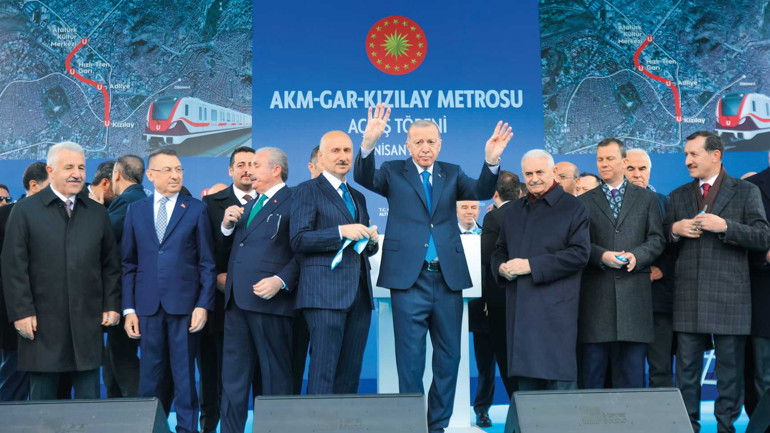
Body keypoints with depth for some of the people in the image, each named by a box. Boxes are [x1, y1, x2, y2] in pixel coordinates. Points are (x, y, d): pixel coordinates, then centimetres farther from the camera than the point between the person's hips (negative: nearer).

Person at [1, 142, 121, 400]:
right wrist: (21, 312, -8)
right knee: (42, 397, 6)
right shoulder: (25, 211, 2)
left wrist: (112, 306, 4)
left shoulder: (98, 213, 12)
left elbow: (111, 265, 12)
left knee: (89, 399, 6)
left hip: (88, 322, 2)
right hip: (43, 323, -2)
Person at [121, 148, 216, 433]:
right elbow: (128, 263, 8)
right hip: (148, 306, 2)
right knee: (149, 377, 7)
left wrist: (204, 305, -7)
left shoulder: (196, 210, 4)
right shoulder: (136, 210, 10)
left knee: (184, 375, 4)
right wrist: (128, 309, 1)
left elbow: (207, 263, 1)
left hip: (184, 306, -2)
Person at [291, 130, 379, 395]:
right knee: (324, 369, -9)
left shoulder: (358, 197, 24)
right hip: (326, 293, -7)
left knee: (351, 371, 6)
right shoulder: (307, 191, 2)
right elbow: (299, 240, -9)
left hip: (359, 294, 7)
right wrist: (341, 232, -17)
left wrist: (371, 240, 5)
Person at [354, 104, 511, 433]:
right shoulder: (394, 172, 5)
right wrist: (368, 144, -31)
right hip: (409, 277, -3)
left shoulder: (451, 174, 11)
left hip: (448, 277, 3)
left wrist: (491, 161, -25)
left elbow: (482, 192, -5)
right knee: (410, 359, 2)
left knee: (449, 358, 10)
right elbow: (364, 179, -13)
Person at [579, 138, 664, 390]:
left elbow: (657, 239, 6)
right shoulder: (585, 202, 11)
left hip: (634, 291, 0)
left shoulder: (647, 198, 12)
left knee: (634, 364, 3)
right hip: (596, 291, 0)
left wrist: (637, 255, -12)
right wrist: (602, 256, -13)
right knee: (593, 363, 2)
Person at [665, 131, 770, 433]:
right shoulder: (678, 196, 14)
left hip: (729, 296, -3)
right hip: (688, 298, 3)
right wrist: (675, 229, -5)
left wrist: (725, 226, -16)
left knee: (730, 368, 4)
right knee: (687, 368, 6)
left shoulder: (746, 192, 3)